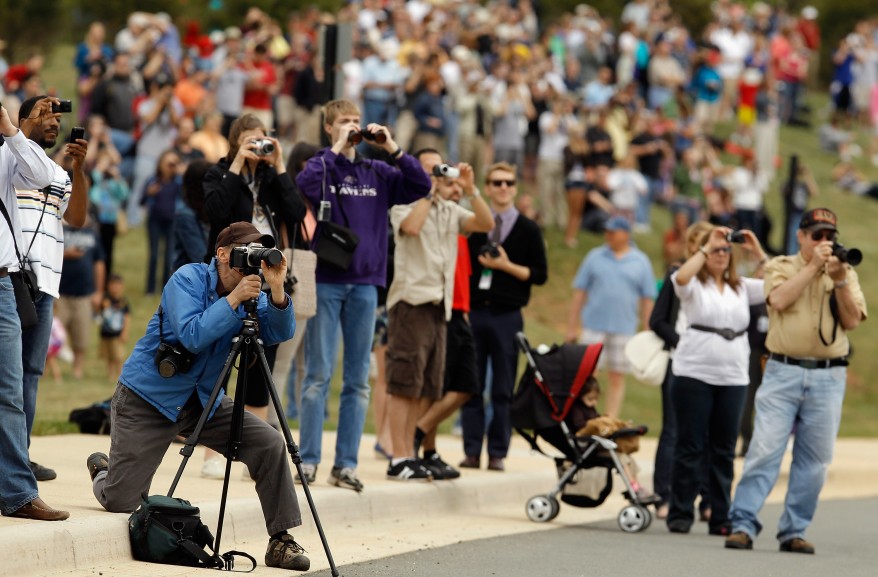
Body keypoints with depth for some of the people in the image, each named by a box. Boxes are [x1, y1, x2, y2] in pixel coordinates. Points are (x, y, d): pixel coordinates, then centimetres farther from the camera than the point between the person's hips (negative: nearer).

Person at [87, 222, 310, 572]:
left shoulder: (249, 294, 0)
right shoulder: (188, 279, -17)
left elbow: (280, 333, -14)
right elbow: (192, 336, -31)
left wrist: (277, 290, -29)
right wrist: (233, 299, -33)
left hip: (203, 399, 5)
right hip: (147, 398, -5)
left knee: (270, 444, -16)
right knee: (120, 501, -5)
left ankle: (280, 541, -8)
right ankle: (103, 470, 33)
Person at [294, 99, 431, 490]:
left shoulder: (377, 173, 11)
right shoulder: (321, 166, 1)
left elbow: (421, 187, 3)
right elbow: (305, 185, -21)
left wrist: (393, 149, -4)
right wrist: (336, 149, -16)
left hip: (365, 284, 4)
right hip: (325, 282, -4)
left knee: (358, 380, 4)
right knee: (319, 375, -4)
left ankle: (346, 464, 7)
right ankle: (308, 459, -1)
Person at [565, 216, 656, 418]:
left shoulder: (641, 262, 5)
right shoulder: (595, 257, 5)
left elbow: (648, 299, 6)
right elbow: (579, 292, 6)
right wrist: (572, 326, 2)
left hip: (623, 328, 0)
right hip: (593, 326, 0)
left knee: (617, 378, 3)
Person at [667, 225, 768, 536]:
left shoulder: (741, 287, 15)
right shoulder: (695, 285, 3)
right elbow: (680, 277, -19)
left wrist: (758, 252, 0)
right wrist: (707, 246, -14)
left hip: (733, 378, 4)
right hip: (694, 374, -4)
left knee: (724, 451, 4)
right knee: (690, 447, -1)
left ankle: (721, 518, 7)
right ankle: (680, 514, 4)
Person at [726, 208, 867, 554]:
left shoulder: (846, 275, 13)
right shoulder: (781, 267, 8)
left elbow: (852, 321, 2)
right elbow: (778, 299, -12)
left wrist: (839, 279, -10)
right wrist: (813, 265, -11)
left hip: (828, 378, 2)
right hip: (783, 373, -2)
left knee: (814, 461, 2)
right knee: (764, 450, -10)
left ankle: (794, 532, 8)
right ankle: (743, 525, -10)